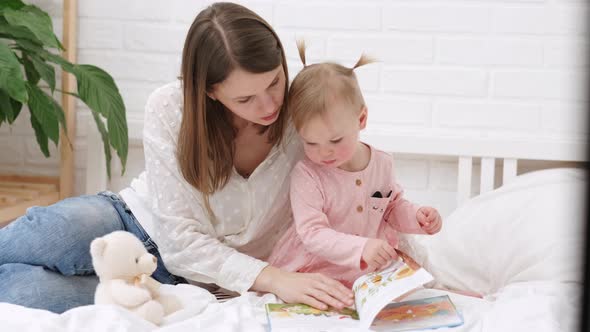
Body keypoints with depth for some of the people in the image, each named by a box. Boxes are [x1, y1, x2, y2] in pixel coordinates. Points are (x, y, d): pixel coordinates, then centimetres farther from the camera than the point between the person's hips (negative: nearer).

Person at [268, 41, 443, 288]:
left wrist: (417, 217, 0)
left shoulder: (382, 164, 1)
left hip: (368, 272, 3)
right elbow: (312, 233, -24)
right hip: (309, 275, -3)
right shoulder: (306, 176, -16)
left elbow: (393, 208, 21)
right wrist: (360, 249, -38)